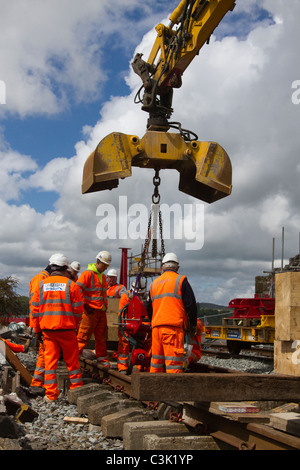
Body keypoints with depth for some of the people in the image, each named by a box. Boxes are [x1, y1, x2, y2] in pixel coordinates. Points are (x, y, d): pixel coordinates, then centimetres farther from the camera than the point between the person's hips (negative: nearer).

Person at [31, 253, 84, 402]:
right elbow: (78, 309, -2)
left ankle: (51, 394, 9)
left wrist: (38, 329, 13)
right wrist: (75, 325, 12)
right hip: (66, 329, -2)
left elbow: (35, 309, 5)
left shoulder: (41, 285, 3)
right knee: (72, 360, 10)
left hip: (47, 329, 2)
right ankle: (76, 389, 18)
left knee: (50, 360, 7)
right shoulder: (71, 285, -4)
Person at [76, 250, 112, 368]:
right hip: (90, 311, -7)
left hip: (101, 312, 7)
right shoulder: (87, 274, -9)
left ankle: (102, 358, 20)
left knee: (101, 336, 11)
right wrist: (85, 305, -13)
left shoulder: (102, 276, 18)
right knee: (83, 336, -6)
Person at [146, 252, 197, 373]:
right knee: (174, 360, -8)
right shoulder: (180, 280, 1)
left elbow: (148, 309, 23)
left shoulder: (154, 283, 18)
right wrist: (193, 325, 6)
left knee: (156, 359, 14)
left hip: (156, 327, 5)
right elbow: (191, 304, -3)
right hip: (173, 327, -5)